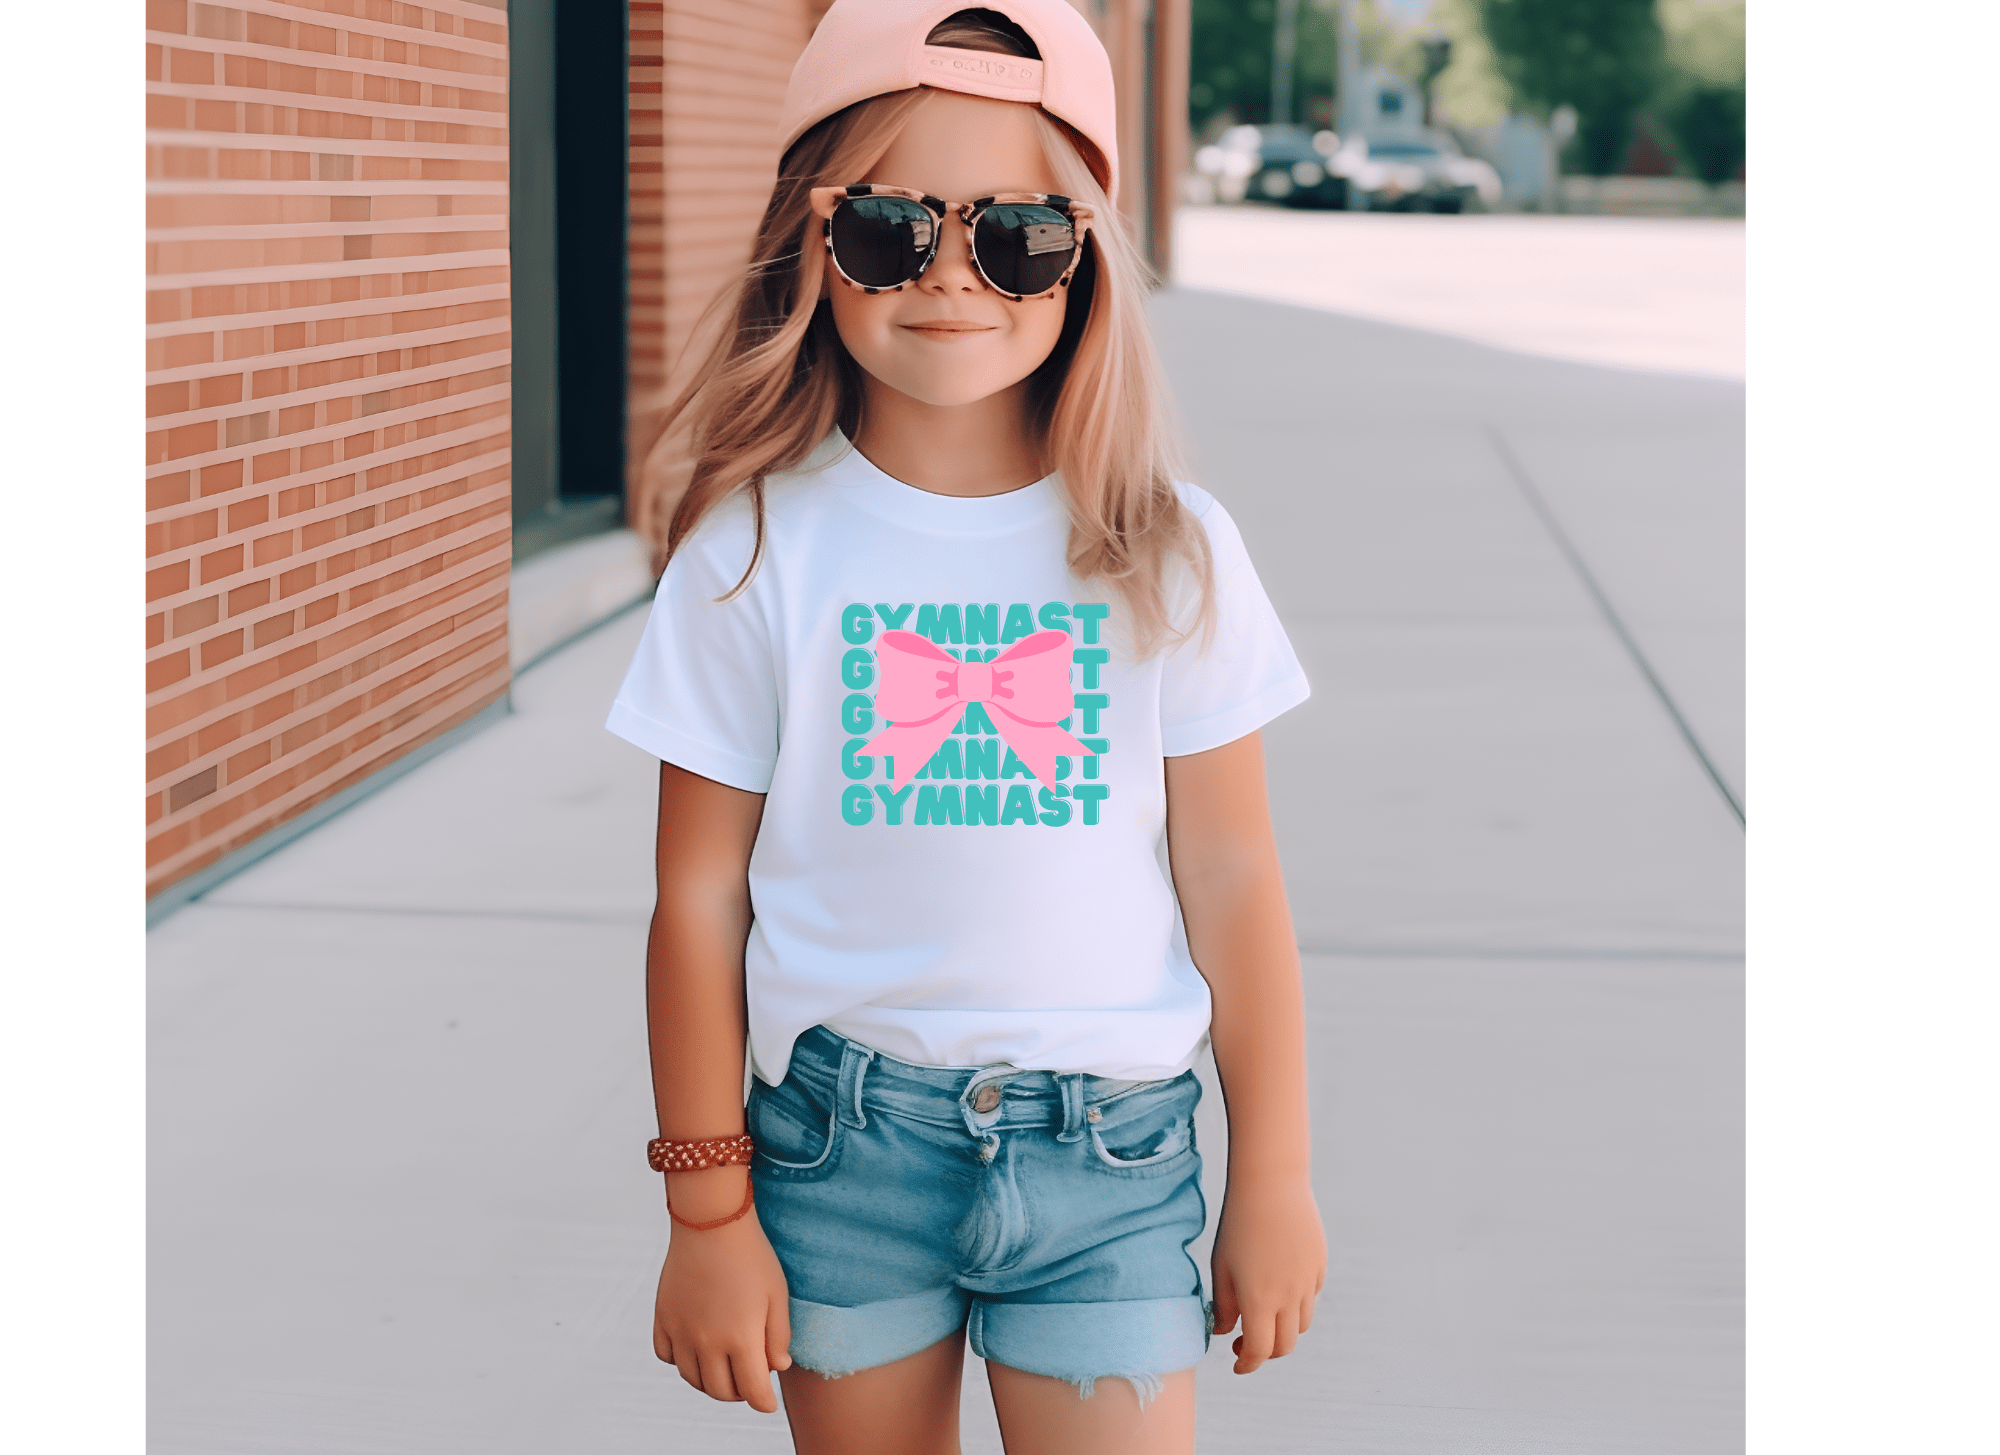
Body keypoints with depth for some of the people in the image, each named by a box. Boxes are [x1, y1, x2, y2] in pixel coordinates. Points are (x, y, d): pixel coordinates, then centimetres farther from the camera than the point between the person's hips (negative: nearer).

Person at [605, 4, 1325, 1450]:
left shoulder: (1172, 553, -2)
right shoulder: (757, 551, -5)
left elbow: (1231, 881, 2)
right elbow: (701, 898, -2)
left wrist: (1275, 1180, 5)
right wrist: (710, 1209, -1)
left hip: (1107, 1147, 0)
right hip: (839, 1135, 0)